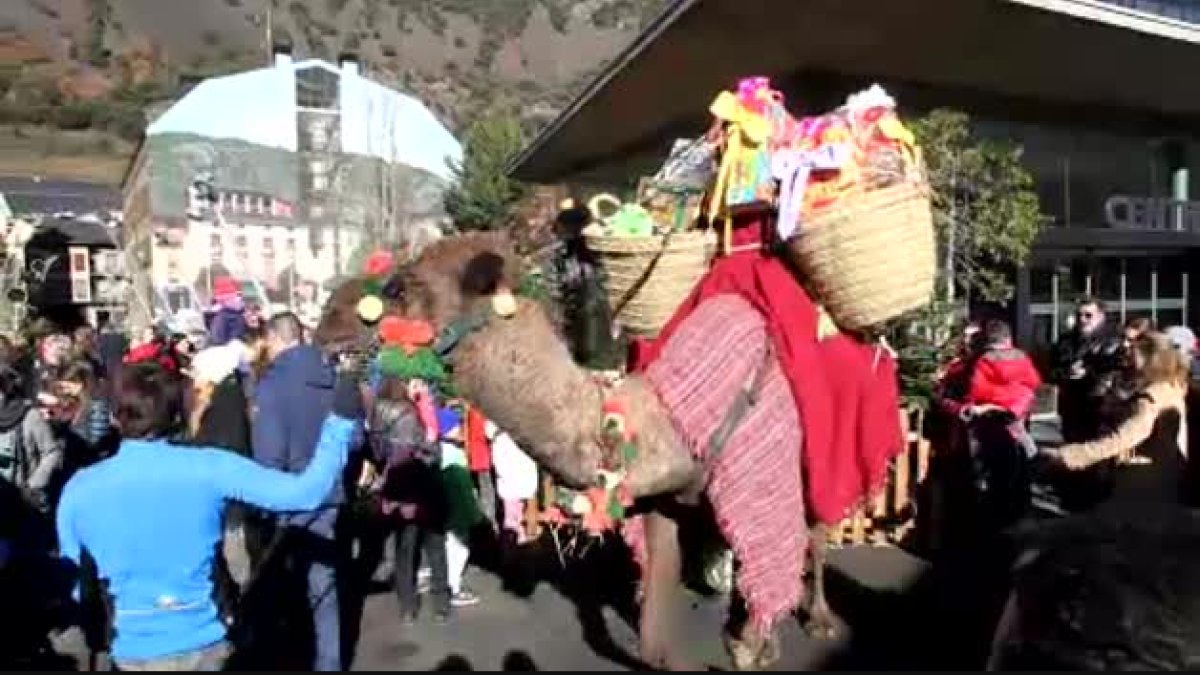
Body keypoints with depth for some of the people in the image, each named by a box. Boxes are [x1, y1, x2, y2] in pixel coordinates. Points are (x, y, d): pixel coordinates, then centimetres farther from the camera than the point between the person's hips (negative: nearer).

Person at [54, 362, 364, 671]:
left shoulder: (78, 489, -9)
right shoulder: (208, 466, -17)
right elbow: (304, 492, -19)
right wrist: (342, 420, -10)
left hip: (135, 649, 2)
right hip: (202, 641, -1)